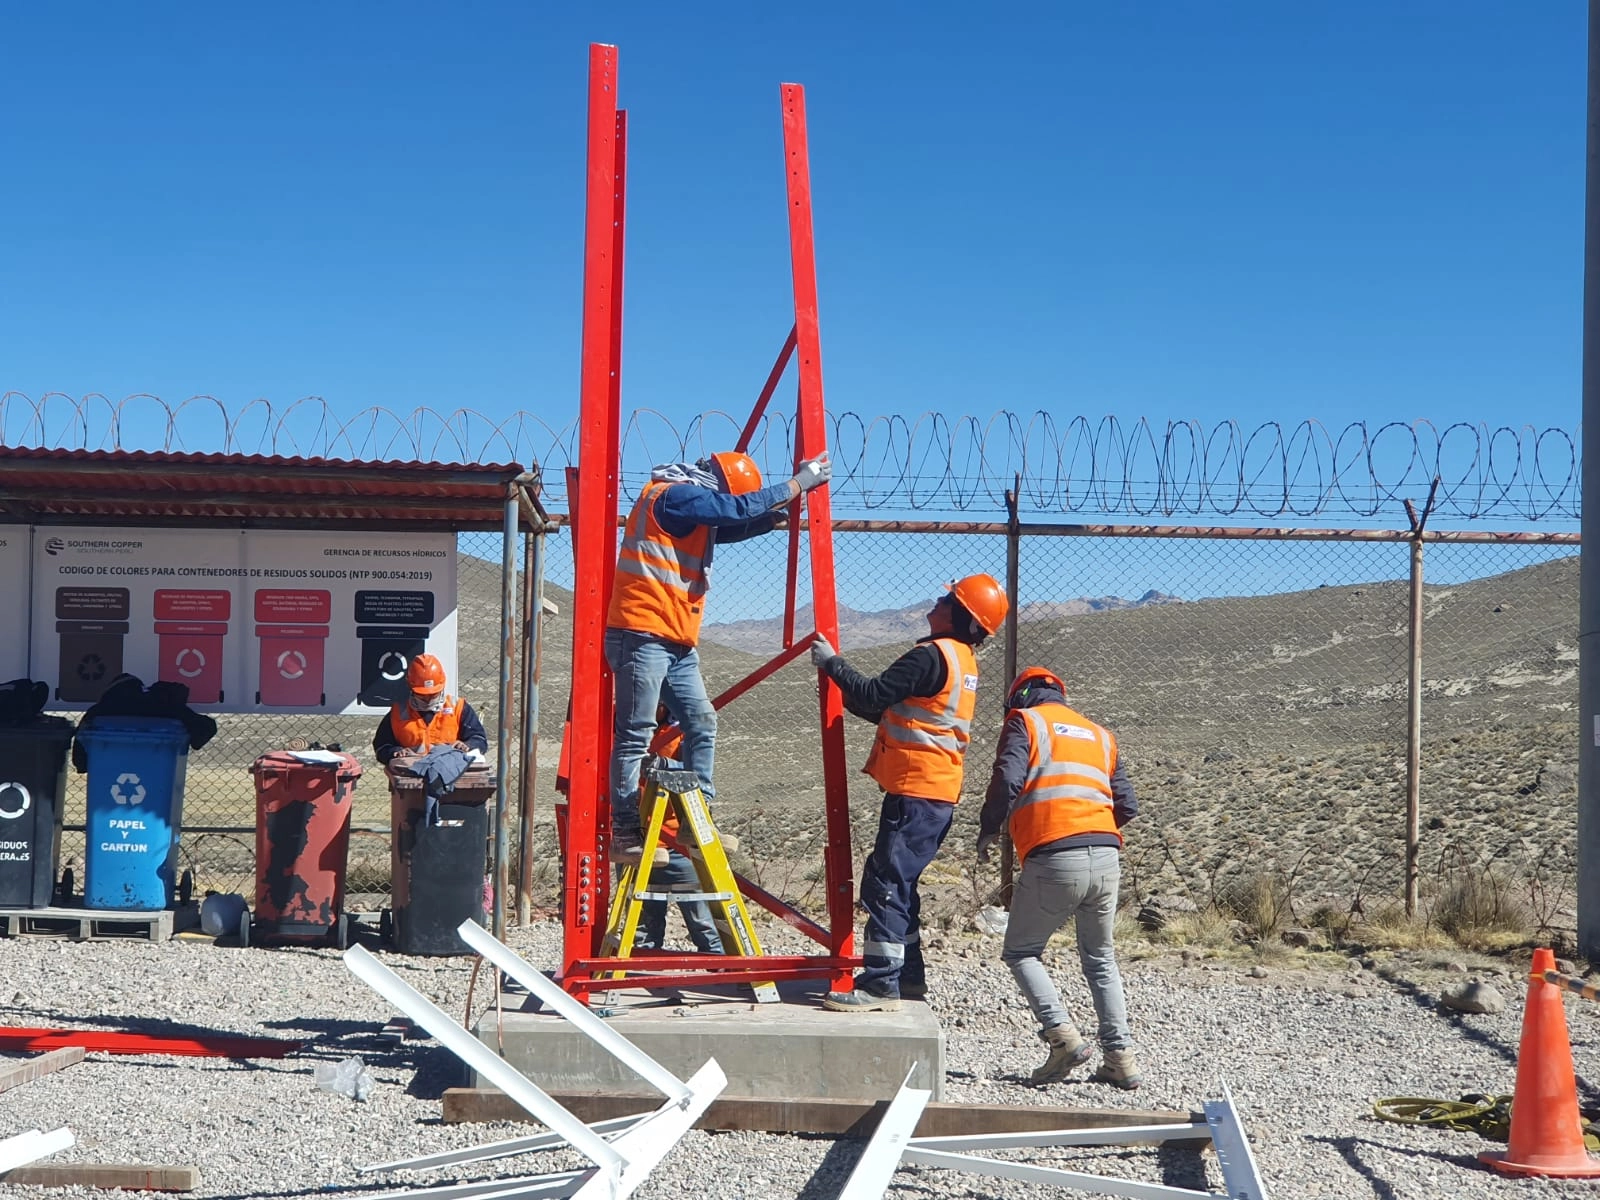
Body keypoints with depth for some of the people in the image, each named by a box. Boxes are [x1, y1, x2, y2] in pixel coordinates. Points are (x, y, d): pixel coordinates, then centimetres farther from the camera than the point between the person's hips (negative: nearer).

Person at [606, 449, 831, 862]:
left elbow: (739, 525, 28)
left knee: (701, 723, 8)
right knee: (635, 734, -8)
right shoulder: (674, 495, -11)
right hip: (643, 635, -10)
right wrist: (797, 484, -9)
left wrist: (780, 513, 12)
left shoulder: (695, 510, 19)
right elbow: (739, 508, -17)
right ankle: (624, 834, -6)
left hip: (677, 642, 10)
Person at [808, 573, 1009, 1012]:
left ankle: (880, 984, -11)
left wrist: (831, 663, -4)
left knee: (885, 882, -10)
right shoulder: (963, 660, 17)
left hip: (916, 792, -10)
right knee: (898, 884, 17)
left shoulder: (932, 655, -15)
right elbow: (892, 712, 22)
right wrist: (845, 693, 19)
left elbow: (874, 695, -17)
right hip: (938, 793, 10)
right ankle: (908, 975, 23)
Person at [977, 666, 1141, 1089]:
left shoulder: (1025, 722, 8)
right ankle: (1120, 1057, 12)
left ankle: (1062, 1035, -7)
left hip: (1053, 860, -5)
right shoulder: (1099, 734, 24)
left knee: (1020, 952, 11)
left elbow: (1008, 779, -9)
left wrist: (988, 831, 5)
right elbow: (1127, 805, 17)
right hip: (1106, 857, 5)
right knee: (1100, 959, 19)